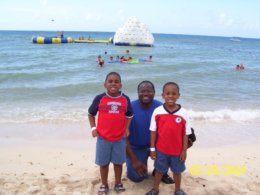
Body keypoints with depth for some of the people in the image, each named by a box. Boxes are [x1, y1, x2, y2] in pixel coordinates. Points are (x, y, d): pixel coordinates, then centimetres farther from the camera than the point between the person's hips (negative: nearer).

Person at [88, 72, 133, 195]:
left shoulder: (125, 99, -4)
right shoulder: (99, 98, -9)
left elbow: (129, 115, 10)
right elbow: (91, 113, 4)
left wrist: (127, 128, -1)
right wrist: (93, 128, -5)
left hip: (120, 137, 1)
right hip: (103, 137, -1)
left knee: (118, 162, 15)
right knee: (103, 163, 12)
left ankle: (118, 184, 34)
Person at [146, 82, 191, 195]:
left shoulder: (183, 113, -13)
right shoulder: (157, 111, -12)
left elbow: (185, 134, -6)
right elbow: (153, 131, -4)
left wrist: (184, 150, -4)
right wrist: (152, 148, -1)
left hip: (177, 151, 0)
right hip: (161, 149, 0)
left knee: (177, 171, 19)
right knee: (159, 170, 19)